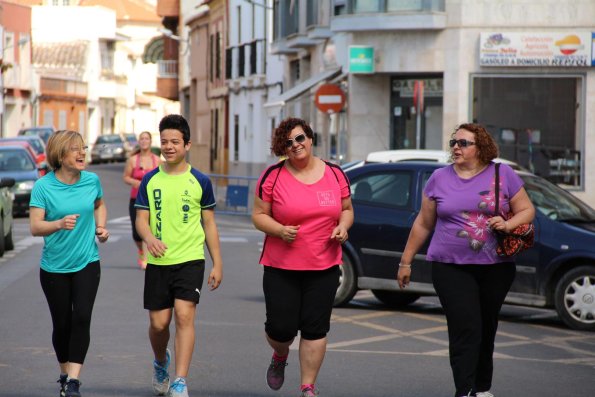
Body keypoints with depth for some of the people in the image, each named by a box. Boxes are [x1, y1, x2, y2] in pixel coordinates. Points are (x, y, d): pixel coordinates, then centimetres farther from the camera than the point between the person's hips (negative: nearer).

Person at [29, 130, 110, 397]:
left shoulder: (92, 180, -1)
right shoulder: (43, 186, -12)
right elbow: (35, 227, -18)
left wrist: (101, 226, 3)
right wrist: (60, 224, -36)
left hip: (87, 263, 1)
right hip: (54, 266, -1)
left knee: (81, 319, -14)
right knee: (62, 324, 7)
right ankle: (65, 373, 30)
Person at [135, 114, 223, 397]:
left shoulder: (200, 181, 2)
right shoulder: (150, 180, 5)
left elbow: (209, 223, 7)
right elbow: (141, 218, 3)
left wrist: (217, 264, 5)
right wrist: (149, 238, -21)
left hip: (190, 260, -2)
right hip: (158, 262, 2)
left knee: (184, 316, -16)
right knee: (158, 323, 6)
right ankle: (161, 363, 38)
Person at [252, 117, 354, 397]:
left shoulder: (335, 174, 4)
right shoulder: (273, 176, -4)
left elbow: (346, 209, 15)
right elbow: (258, 215, 0)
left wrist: (342, 227, -6)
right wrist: (279, 230, -19)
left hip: (323, 267, 2)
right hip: (281, 268, -1)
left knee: (315, 329, 0)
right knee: (281, 327, -1)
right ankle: (280, 357, 35)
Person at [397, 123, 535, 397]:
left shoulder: (503, 175, 2)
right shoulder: (439, 179, 6)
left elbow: (526, 210, 6)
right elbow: (423, 224, 12)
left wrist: (508, 224, -15)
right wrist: (406, 261, 13)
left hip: (496, 268, 1)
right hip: (451, 268, -1)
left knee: (486, 330, 10)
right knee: (465, 330, -12)